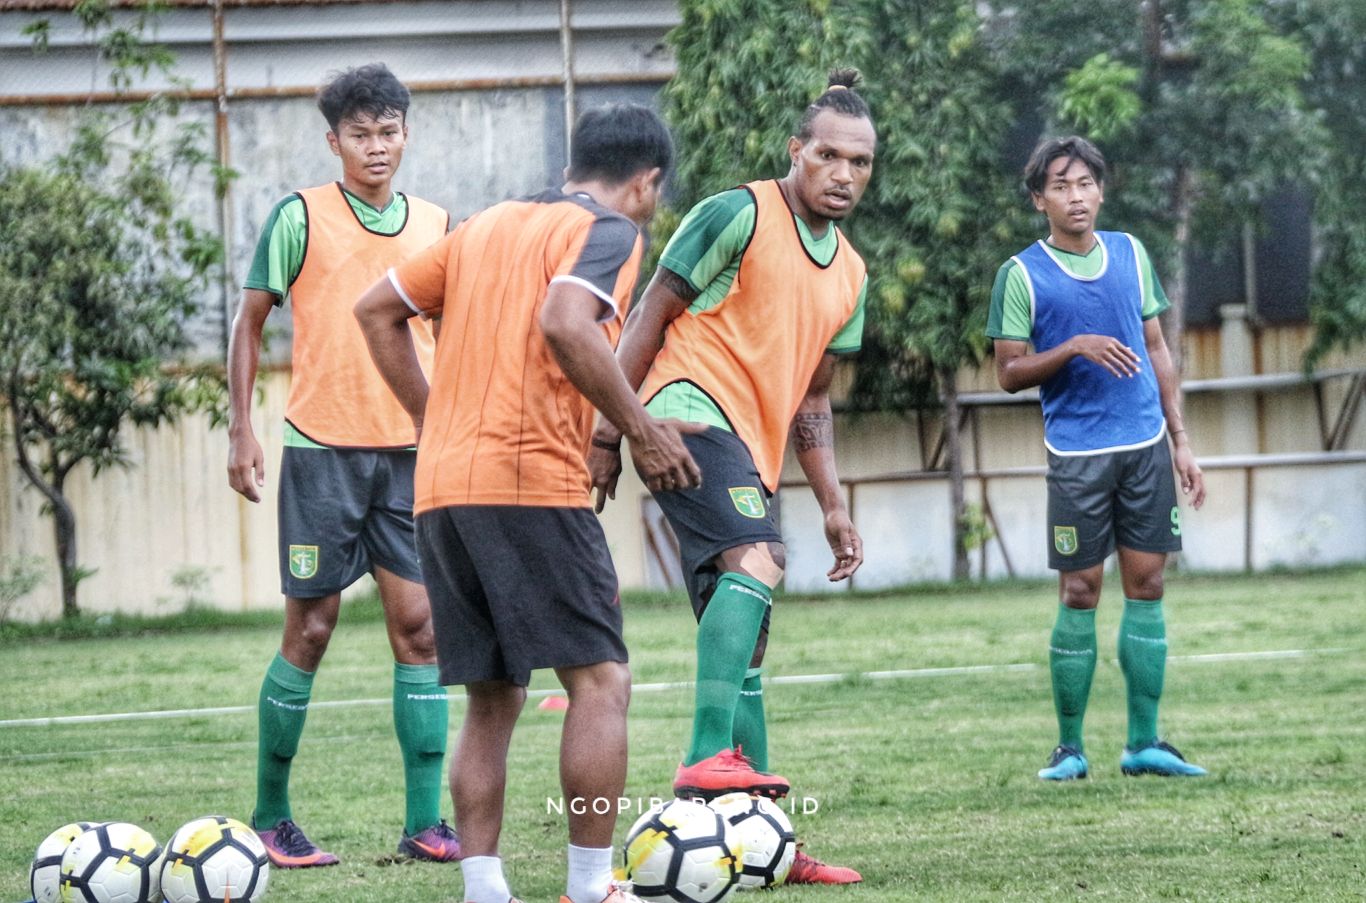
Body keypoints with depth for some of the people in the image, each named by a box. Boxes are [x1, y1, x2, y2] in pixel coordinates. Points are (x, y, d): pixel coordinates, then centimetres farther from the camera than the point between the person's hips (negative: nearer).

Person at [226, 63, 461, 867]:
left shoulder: (436, 225, 9)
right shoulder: (301, 218, -2)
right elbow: (251, 323, 2)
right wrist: (241, 430, -4)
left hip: (412, 450, 4)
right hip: (322, 448, -3)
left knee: (421, 626, -2)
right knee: (311, 630, 0)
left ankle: (425, 821, 0)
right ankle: (270, 816, 11)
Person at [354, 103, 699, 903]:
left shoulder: (488, 225, 22)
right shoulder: (611, 231, -1)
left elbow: (378, 310, 22)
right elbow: (566, 325, -20)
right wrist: (641, 429, -12)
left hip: (441, 490, 7)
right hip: (532, 481, -7)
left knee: (493, 700, 12)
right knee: (601, 681, -2)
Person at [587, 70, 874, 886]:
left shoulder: (851, 274, 18)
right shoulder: (740, 216, -5)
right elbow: (651, 320, -4)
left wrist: (835, 504, 14)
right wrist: (609, 435, -9)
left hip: (752, 453, 9)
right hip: (692, 413, -8)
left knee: (744, 644, 8)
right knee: (756, 558, -31)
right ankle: (711, 757, -41)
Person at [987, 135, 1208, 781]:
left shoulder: (1130, 254, 10)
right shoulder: (1022, 274, -3)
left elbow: (1156, 351, 15)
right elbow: (1009, 373, -3)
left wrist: (1181, 441, 11)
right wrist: (1075, 347, -18)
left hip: (1146, 446, 4)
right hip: (1077, 454, -4)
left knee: (1146, 584, 3)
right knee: (1079, 593, -2)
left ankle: (1144, 743, 7)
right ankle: (1069, 747, 7)